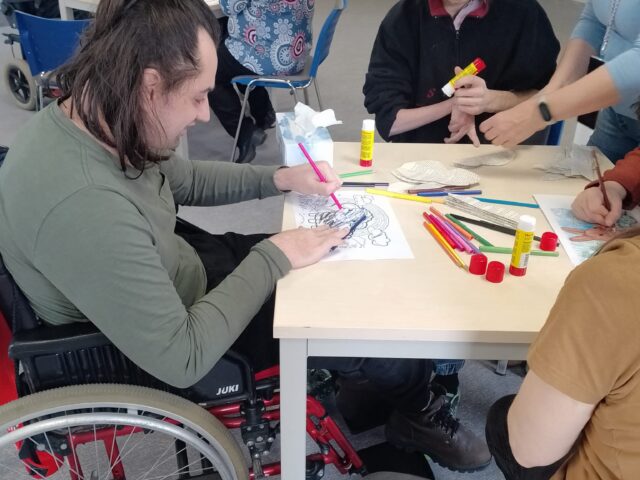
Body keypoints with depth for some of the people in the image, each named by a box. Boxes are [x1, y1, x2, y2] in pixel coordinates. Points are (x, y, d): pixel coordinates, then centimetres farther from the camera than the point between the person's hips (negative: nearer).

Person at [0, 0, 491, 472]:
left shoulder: (88, 119, -12)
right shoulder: (82, 206, -40)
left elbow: (183, 179, 8)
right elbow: (182, 357, -33)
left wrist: (280, 178, -1)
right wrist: (272, 259, -24)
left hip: (175, 270, 8)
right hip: (158, 353, -8)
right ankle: (418, 409, 34)